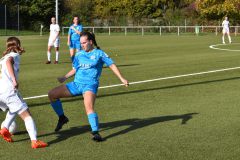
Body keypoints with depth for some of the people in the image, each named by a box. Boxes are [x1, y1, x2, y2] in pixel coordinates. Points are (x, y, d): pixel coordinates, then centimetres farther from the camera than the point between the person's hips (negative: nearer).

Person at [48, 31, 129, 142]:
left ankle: (95, 132, -35)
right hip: (76, 83, 6)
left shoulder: (99, 53, 1)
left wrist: (122, 79, -5)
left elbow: (112, 65, 2)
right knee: (52, 94, -1)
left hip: (90, 84, -6)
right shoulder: (79, 54, 14)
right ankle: (62, 118, 14)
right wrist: (64, 77, 9)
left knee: (89, 107, -33)